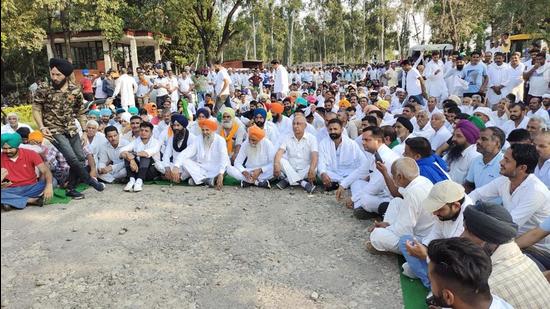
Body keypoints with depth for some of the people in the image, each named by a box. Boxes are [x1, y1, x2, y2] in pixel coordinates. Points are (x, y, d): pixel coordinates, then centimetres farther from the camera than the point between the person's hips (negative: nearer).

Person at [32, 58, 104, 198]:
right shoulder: (44, 89, -10)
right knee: (72, 158, -16)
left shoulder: (75, 90, -1)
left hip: (72, 129, 4)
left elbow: (81, 112, 7)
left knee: (81, 158, 3)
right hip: (54, 130, -4)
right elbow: (36, 109, -4)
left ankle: (71, 188, 18)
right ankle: (90, 180, 5)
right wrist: (42, 127, -17)